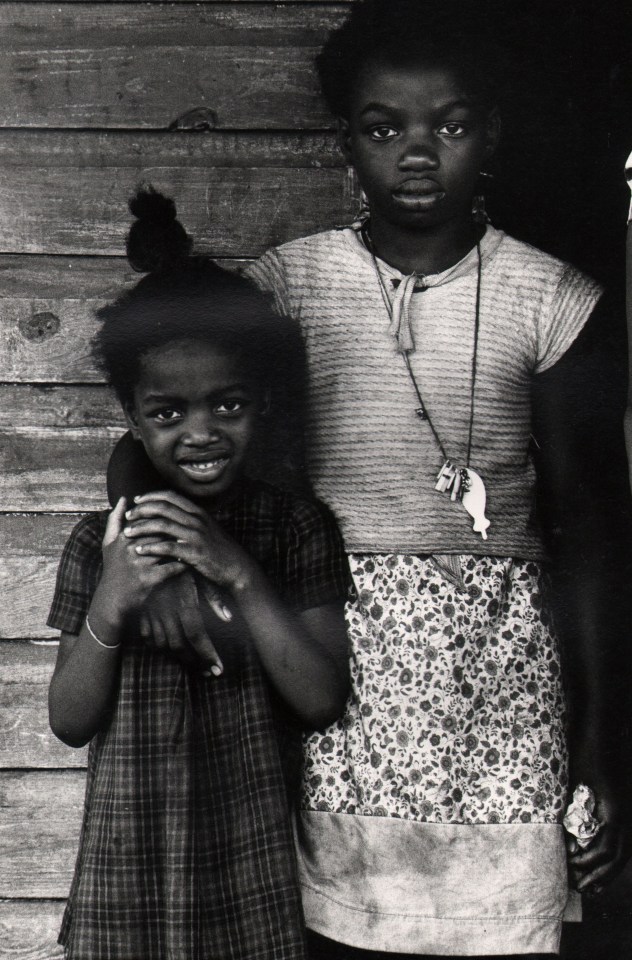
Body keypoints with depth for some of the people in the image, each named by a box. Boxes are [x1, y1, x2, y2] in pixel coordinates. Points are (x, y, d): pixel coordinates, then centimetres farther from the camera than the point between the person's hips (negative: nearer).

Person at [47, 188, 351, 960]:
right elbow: (70, 723, -1)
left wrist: (238, 573, -20)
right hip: (129, 861, 1)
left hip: (253, 864, -1)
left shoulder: (299, 532, -4)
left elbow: (324, 698, -11)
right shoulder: (99, 542, -1)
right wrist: (110, 606, -18)